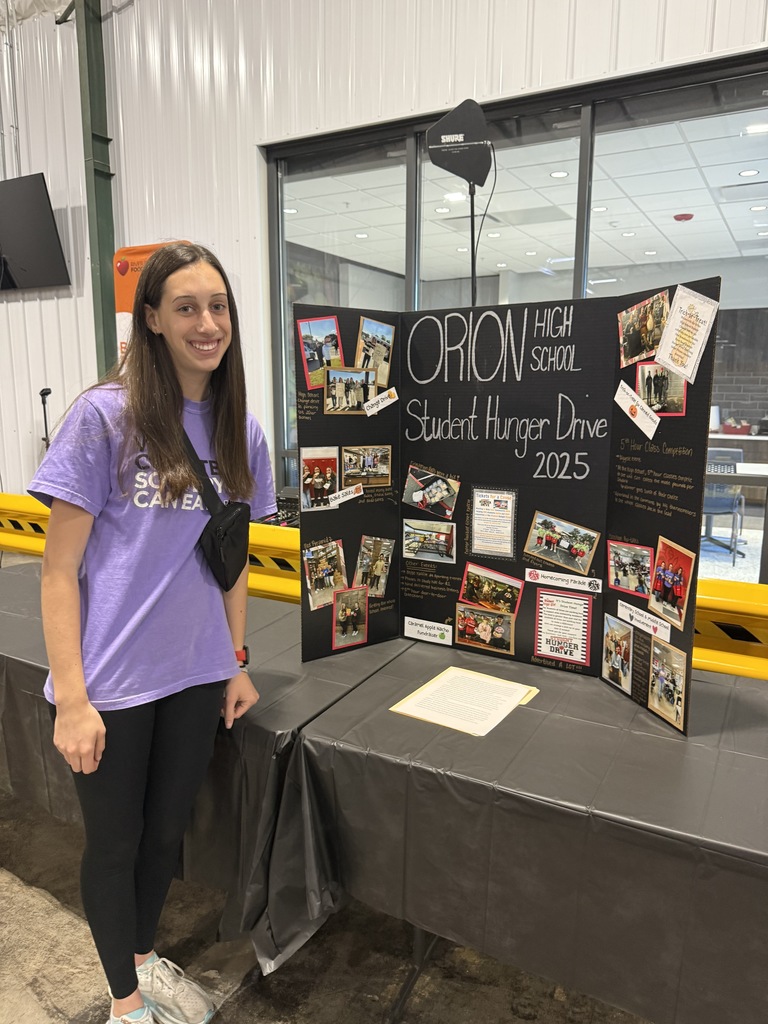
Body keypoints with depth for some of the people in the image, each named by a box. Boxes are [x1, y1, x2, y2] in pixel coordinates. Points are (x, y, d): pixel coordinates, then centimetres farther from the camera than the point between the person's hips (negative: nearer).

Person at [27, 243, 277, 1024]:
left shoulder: (239, 431, 2)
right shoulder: (104, 416, -13)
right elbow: (59, 568, -11)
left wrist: (236, 660, 8)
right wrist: (71, 700, -14)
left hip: (196, 674, 4)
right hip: (111, 682, -4)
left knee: (166, 832, 22)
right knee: (114, 842, 15)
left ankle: (145, 958, 50)